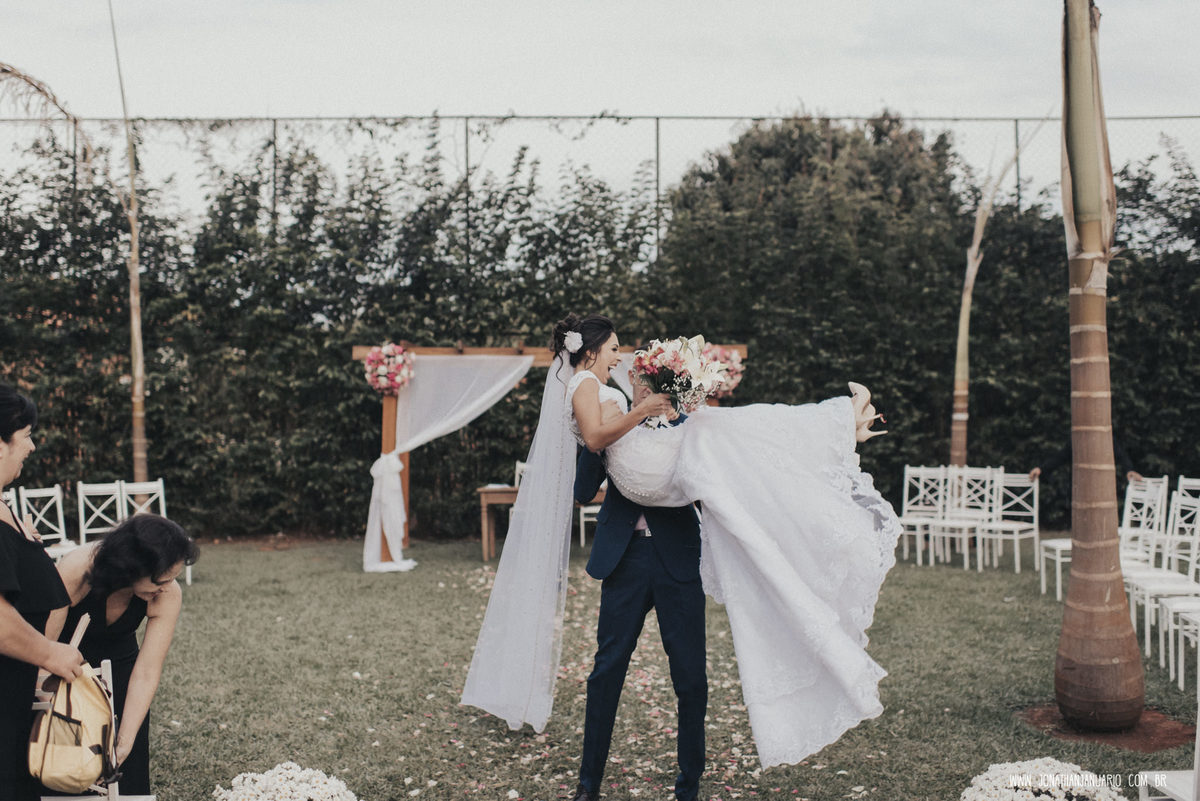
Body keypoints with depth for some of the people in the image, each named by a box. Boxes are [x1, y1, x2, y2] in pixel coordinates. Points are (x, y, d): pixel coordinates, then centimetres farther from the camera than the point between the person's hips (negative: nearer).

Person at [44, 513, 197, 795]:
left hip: (118, 661, 2)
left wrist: (124, 743, -30)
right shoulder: (75, 571, -36)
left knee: (127, 769, 1)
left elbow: (146, 674, -25)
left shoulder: (167, 596, -29)